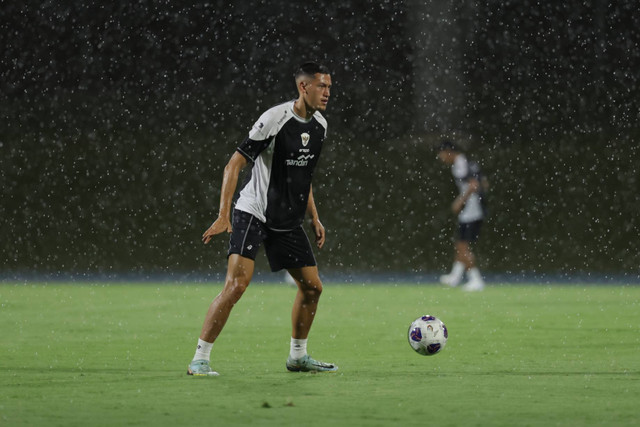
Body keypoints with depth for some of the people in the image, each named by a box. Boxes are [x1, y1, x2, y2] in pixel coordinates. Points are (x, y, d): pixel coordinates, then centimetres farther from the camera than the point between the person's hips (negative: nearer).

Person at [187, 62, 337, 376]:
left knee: (312, 287, 9)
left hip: (289, 221, 8)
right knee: (237, 283, -20)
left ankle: (297, 356, 28)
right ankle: (200, 359, -16)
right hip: (253, 214, -8)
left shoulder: (319, 126, 6)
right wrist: (223, 216, -24)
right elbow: (235, 164, -17)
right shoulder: (275, 119, -18)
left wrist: (314, 218, 17)